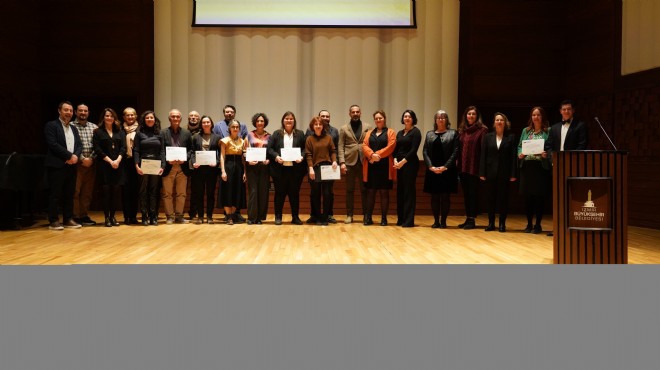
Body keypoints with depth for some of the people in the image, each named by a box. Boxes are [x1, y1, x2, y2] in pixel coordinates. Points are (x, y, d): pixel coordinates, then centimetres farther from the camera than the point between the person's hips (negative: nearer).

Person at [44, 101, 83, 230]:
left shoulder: (74, 128, 20)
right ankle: (54, 221, 1)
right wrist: (69, 155, -15)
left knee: (69, 194, 8)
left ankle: (68, 220, 13)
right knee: (55, 194, -3)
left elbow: (79, 145, 11)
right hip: (57, 165, -6)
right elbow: (53, 144, -13)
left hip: (71, 165, 7)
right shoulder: (51, 125, -2)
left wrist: (76, 156, -10)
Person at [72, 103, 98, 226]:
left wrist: (91, 158, -5)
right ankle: (75, 216, 2)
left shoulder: (94, 127, 13)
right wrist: (82, 159, -11)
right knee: (75, 191, -3)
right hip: (77, 163, -4)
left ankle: (84, 215, 15)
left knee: (87, 192, 8)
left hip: (91, 163, 4)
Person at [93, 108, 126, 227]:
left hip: (118, 165, 3)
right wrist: (110, 161, -11)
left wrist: (118, 160, -10)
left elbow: (123, 147, 5)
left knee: (116, 191, 0)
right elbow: (97, 149, -3)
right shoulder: (98, 132, 5)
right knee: (106, 191, -2)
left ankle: (112, 216, 8)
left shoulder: (120, 132, 14)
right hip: (105, 165, -3)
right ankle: (107, 217, 3)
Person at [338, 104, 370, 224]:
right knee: (349, 190, 3)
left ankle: (366, 214, 8)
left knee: (364, 189, 3)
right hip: (350, 162, 0)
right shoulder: (344, 128, 8)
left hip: (364, 162, 0)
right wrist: (342, 162, -7)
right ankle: (349, 215, 8)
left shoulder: (367, 127, 9)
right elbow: (340, 147, 3)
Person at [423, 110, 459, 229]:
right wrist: (431, 166, -9)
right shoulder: (429, 134, 13)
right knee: (434, 196, 4)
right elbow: (425, 151, 6)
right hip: (432, 170, 3)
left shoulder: (453, 133, 4)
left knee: (445, 196, 0)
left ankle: (443, 221, 6)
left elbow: (455, 152, -4)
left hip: (447, 170, -3)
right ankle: (436, 221, 10)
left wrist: (445, 167, -13)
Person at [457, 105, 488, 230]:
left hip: (474, 167, -6)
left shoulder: (482, 130, -4)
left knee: (473, 193, -1)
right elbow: (458, 149, 12)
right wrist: (458, 165, 4)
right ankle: (467, 218, 16)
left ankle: (472, 220, 4)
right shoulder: (462, 130, 14)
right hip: (463, 167, 6)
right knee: (466, 194, 10)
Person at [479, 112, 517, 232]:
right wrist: (482, 173, -4)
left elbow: (514, 156, -2)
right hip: (491, 172, 2)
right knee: (491, 198, 5)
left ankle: (502, 223, 10)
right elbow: (483, 155, 3)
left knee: (503, 198, 3)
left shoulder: (511, 137, 2)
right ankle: (491, 223, 12)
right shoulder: (488, 137, 7)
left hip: (504, 173, -1)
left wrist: (513, 174, -8)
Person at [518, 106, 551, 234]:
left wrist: (546, 154, -21)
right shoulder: (525, 131, 13)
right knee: (528, 196, 5)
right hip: (527, 166, 3)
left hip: (541, 166, -3)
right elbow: (520, 146, 15)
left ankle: (538, 225, 8)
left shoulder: (548, 131, 1)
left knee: (540, 196, 0)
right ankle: (529, 224, 14)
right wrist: (520, 154, -5)